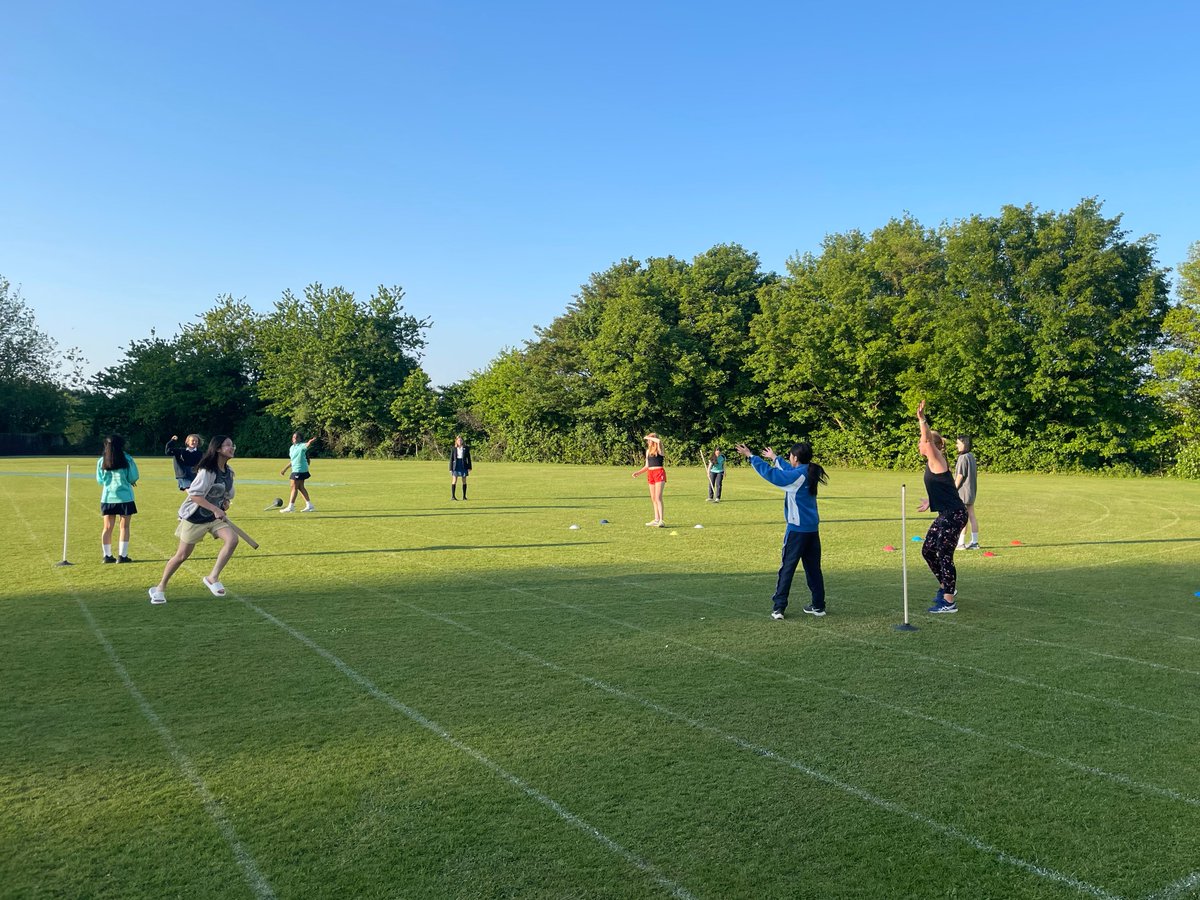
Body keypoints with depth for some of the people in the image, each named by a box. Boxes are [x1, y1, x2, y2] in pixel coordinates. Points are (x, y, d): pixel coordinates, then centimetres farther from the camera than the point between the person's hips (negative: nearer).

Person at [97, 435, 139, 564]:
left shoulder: (101, 461, 2)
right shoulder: (127, 459, -6)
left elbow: (100, 480, 9)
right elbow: (133, 478, -3)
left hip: (107, 497, 3)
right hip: (124, 497, -3)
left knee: (107, 527, 9)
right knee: (124, 526, 2)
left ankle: (107, 555, 11)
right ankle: (122, 555, 0)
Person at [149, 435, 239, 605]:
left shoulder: (228, 472, 4)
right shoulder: (207, 470, -20)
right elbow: (194, 494, -25)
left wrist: (226, 502, -1)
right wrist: (214, 509, -27)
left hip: (215, 516, 6)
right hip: (195, 517, -6)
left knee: (232, 539, -19)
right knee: (182, 555, 3)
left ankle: (212, 578, -9)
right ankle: (160, 588, 24)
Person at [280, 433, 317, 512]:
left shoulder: (302, 446, -11)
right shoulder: (292, 448, 16)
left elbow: (307, 445, -35)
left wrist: (310, 442, -58)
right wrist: (285, 469, 29)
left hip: (300, 469, -9)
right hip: (295, 469, 9)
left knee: (294, 487, -5)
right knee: (301, 487, 11)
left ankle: (290, 507, 2)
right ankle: (309, 506, 16)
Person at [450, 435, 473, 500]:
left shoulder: (466, 448, 3)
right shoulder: (453, 448, 3)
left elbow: (468, 458, 5)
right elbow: (451, 459, 4)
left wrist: (469, 467, 0)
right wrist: (451, 468, 0)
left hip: (463, 465, 1)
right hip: (456, 465, -1)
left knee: (464, 481, 4)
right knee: (454, 481, -6)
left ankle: (464, 496, 10)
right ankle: (452, 496, -6)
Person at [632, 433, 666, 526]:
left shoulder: (659, 449, -3)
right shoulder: (648, 451, 16)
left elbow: (659, 441, -27)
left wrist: (649, 437, -13)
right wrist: (638, 472, 10)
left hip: (659, 473, -7)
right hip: (650, 474, 7)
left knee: (658, 497, -14)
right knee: (653, 498, 8)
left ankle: (661, 521, -16)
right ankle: (656, 520, 14)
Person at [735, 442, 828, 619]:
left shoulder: (797, 476, -16)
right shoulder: (808, 473, 7)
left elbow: (770, 473, -17)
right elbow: (789, 469, 27)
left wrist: (751, 456, -10)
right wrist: (774, 458, 39)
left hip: (797, 529, -7)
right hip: (812, 529, 7)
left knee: (787, 568, -1)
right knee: (813, 568, 12)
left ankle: (778, 608, 1)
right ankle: (818, 606, 17)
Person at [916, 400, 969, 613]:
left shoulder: (937, 460, -11)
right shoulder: (933, 464, 14)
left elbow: (928, 439, -29)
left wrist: (922, 419, -38)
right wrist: (930, 503, 34)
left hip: (954, 515, -10)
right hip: (945, 515, 10)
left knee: (944, 555, -5)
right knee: (928, 550, 16)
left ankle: (949, 601, 2)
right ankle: (945, 586, 33)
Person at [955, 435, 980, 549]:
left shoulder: (963, 458, -17)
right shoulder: (972, 456, 11)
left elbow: (960, 476, -18)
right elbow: (976, 474, 17)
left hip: (963, 492, -9)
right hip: (971, 492, 9)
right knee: (971, 516, 12)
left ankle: (961, 543, -2)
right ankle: (974, 542, 16)